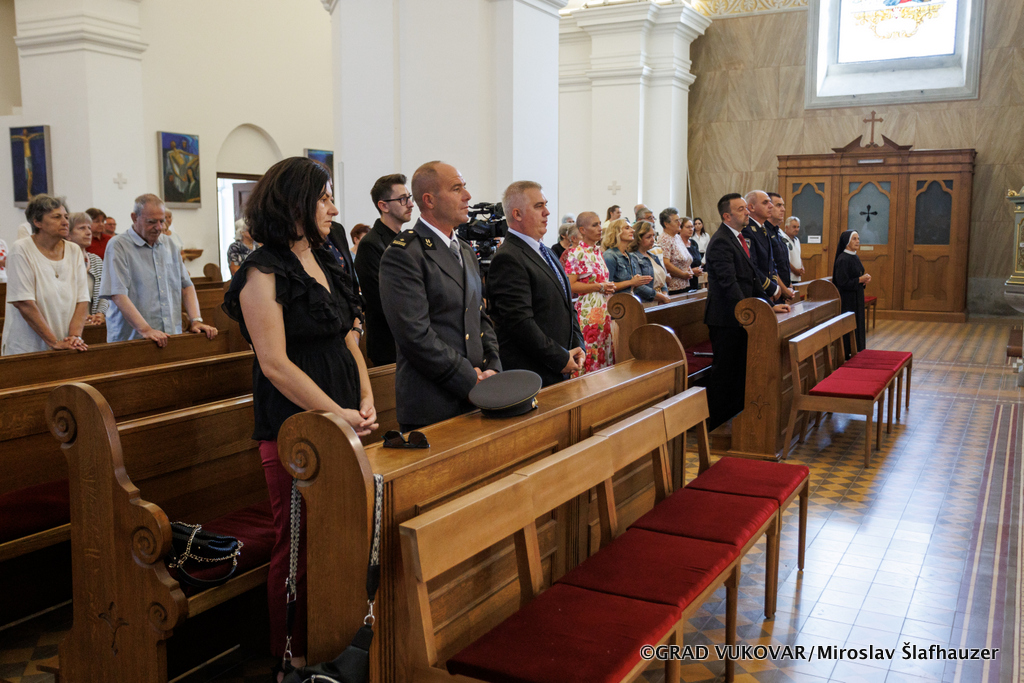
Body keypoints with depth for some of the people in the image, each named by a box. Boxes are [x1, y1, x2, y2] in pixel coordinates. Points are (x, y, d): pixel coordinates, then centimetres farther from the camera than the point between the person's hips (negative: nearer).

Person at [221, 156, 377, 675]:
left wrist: (365, 402, 1)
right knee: (300, 545, 2)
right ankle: (295, 656, 19)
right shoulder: (264, 272, -9)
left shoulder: (325, 264, 14)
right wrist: (337, 414, -15)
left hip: (342, 421, 7)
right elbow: (275, 363, -14)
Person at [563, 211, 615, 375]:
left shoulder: (598, 251, 14)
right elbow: (570, 285, -17)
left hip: (604, 311, 8)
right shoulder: (576, 254, -10)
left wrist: (609, 287, 10)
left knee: (605, 354, 8)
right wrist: (599, 287, -15)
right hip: (588, 311, -8)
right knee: (588, 356, -6)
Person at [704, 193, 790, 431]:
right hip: (725, 318, -10)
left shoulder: (740, 238, 14)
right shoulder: (721, 242, -17)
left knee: (739, 369, 16)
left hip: (741, 315, 10)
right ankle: (716, 426, 9)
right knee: (723, 371, -1)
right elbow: (729, 283, -24)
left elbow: (752, 276, 17)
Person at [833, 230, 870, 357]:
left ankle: (855, 351, 20)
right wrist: (860, 280, -16)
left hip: (856, 298, 9)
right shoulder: (843, 259, -18)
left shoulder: (855, 257, 10)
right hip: (847, 300, -9)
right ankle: (846, 353, 5)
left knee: (857, 324, 13)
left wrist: (864, 280, 0)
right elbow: (843, 282, -22)